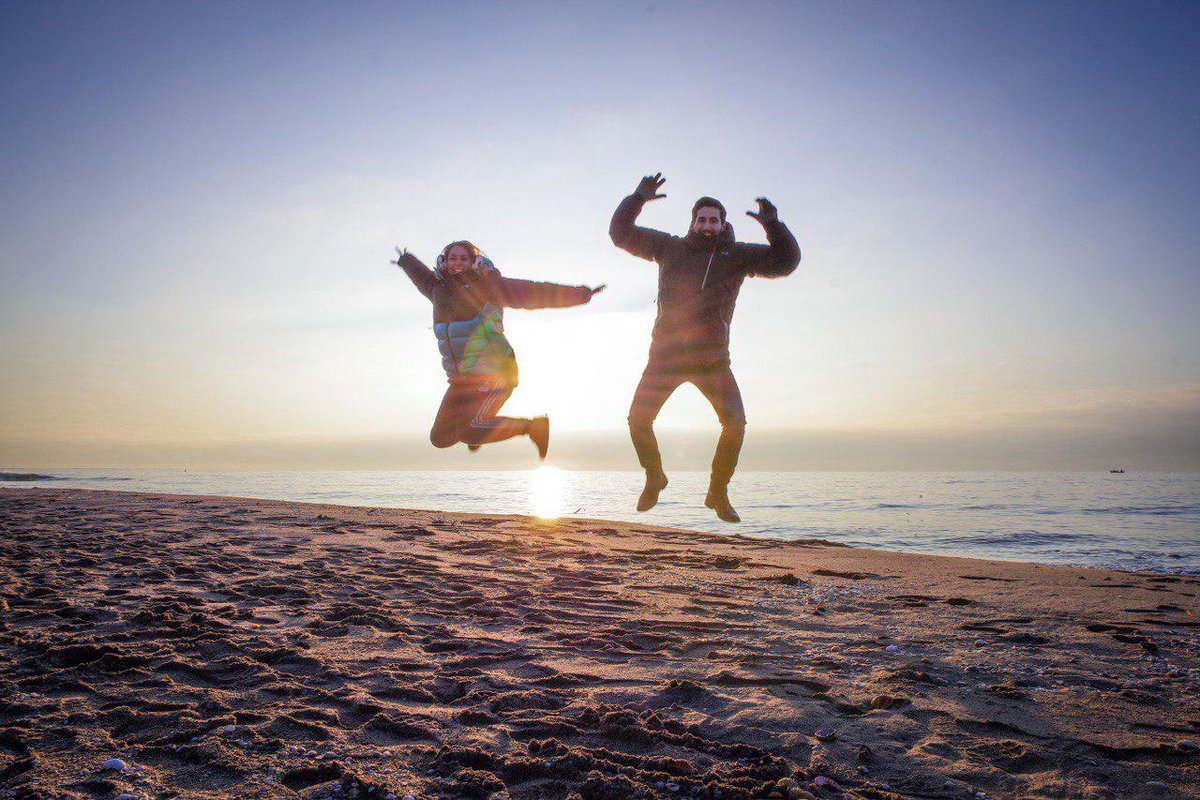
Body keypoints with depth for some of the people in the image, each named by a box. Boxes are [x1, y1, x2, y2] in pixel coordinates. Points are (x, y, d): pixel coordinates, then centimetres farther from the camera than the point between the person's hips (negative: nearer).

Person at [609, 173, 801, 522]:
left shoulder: (736, 254, 5)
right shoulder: (670, 248, 6)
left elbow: (785, 261, -3)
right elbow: (621, 233, 7)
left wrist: (773, 225, -20)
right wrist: (637, 199, -9)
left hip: (712, 358, 0)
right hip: (666, 355, 1)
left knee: (735, 421, -16)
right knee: (638, 419, -8)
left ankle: (718, 492, 4)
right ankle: (654, 477, 21)